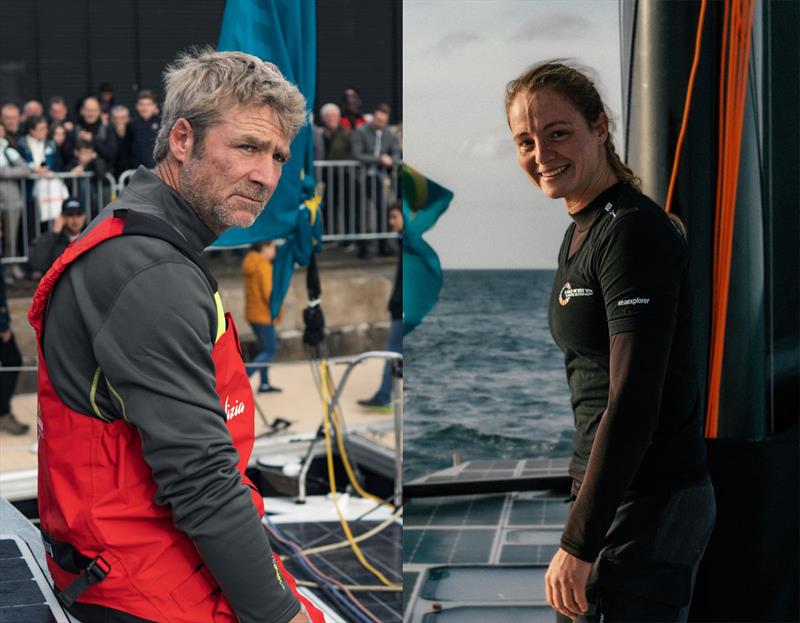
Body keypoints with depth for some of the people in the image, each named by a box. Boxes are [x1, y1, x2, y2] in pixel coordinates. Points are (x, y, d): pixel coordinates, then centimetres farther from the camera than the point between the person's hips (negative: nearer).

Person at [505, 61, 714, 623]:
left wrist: (577, 545, -21)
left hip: (648, 506, -9)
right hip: (611, 493, 9)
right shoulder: (581, 233, 13)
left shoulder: (633, 230, -16)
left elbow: (633, 401, -22)